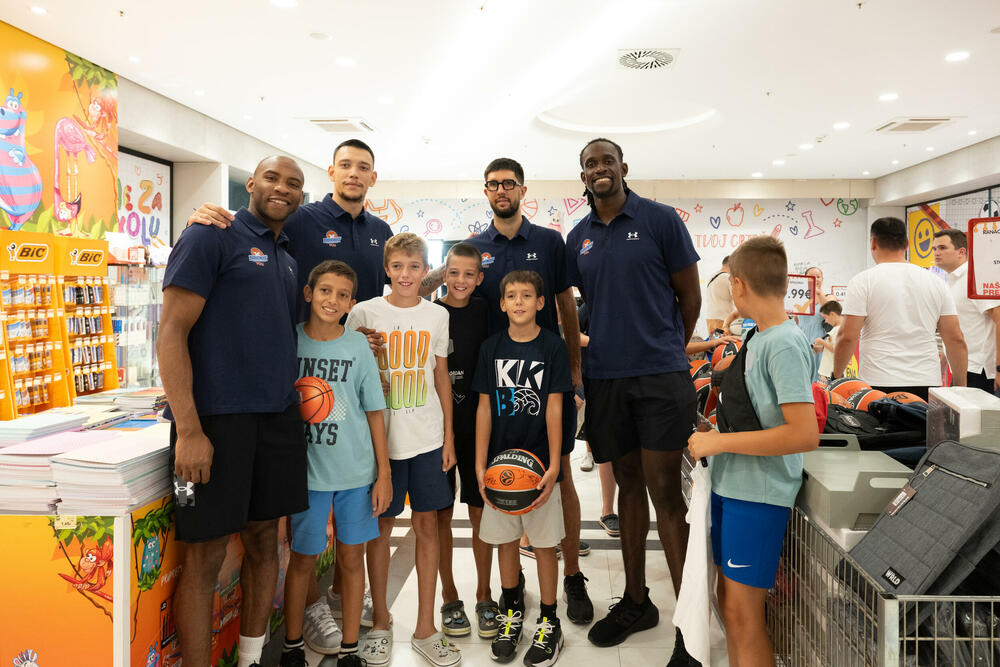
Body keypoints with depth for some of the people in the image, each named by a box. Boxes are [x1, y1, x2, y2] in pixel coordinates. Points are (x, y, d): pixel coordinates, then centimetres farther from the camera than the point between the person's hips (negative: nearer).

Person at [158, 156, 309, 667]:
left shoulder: (288, 256, 17)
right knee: (207, 554, -1)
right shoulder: (212, 236, -4)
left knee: (264, 538, 13)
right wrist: (188, 430, -18)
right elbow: (172, 332, -11)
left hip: (278, 416, 7)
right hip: (215, 418, -7)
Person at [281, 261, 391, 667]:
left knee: (352, 557, 9)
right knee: (303, 558, 9)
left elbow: (374, 412, 2)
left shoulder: (358, 346, -1)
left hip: (357, 469, 1)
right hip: (307, 469, 0)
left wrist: (383, 473, 1)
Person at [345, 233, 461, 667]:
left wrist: (449, 436, 8)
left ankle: (425, 629, 17)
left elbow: (441, 376, 11)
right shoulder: (364, 314, -2)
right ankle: (380, 622, 24)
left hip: (428, 436, 2)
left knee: (427, 525, 5)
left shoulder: (437, 315, 5)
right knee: (381, 528, 7)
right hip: (381, 437, -2)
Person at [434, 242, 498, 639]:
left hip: (477, 425, 2)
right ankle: (449, 598, 22)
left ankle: (484, 597, 22)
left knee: (480, 510, 8)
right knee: (441, 513, 7)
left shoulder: (483, 311, 3)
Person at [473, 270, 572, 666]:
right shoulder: (492, 347, 3)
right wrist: (480, 464, -1)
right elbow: (484, 407, 4)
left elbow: (554, 408, -7)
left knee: (544, 543, 5)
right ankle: (511, 612, 31)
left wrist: (554, 465, -12)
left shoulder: (552, 346, -4)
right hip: (500, 459, 3)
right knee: (504, 539, 13)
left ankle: (548, 623, 20)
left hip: (539, 461, -3)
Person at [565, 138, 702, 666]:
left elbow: (690, 295, 3)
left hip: (661, 375, -4)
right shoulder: (578, 237, 10)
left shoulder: (660, 220, -2)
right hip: (604, 378, 4)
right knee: (628, 485, 13)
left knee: (664, 490, -5)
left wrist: (664, 350, 8)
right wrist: (607, 346, 13)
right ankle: (636, 601, 27)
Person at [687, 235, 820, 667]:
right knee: (728, 600, 17)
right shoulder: (757, 339, 9)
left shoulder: (785, 344, -18)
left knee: (743, 611, 0)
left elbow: (805, 434, -25)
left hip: (760, 494, -9)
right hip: (729, 485, 9)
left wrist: (719, 442, -21)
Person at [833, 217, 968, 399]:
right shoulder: (936, 282, 10)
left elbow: (847, 336, -8)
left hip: (878, 384, -3)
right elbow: (956, 340, 9)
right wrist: (960, 386, 17)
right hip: (927, 384, 4)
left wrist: (837, 375, 5)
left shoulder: (863, 281, -3)